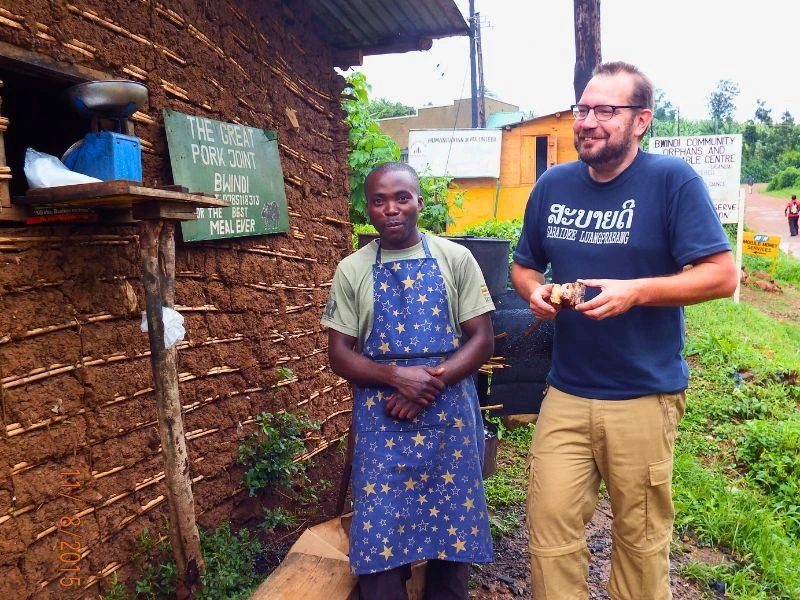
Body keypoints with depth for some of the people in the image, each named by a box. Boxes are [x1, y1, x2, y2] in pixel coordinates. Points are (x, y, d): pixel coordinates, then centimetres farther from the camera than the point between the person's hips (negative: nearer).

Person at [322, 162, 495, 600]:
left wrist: (432, 383, -16)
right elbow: (339, 353, 0)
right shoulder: (352, 270, 2)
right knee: (379, 544, 3)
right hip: (381, 421, 0)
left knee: (453, 529, 11)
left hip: (448, 415, 0)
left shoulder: (455, 259, 1)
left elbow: (482, 339, -2)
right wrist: (398, 376, -17)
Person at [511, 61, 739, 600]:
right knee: (550, 527, 7)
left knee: (641, 536, 14)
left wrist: (635, 291, -22)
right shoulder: (553, 185, 7)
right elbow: (523, 266, 17)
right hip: (565, 392, 4)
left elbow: (723, 274, -10)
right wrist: (535, 291, -6)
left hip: (644, 397, -3)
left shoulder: (673, 180, -8)